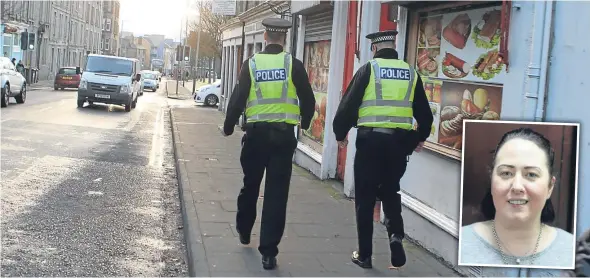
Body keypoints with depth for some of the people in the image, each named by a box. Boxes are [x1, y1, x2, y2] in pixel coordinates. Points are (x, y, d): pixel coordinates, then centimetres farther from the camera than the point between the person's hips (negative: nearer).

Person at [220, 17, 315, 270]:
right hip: (283, 134, -1)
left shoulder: (251, 63, -2)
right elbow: (308, 100, 0)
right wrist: (304, 122, 20)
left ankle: (244, 232, 40)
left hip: (256, 133, 1)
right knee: (276, 194, 1)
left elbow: (238, 99, -2)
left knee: (250, 185, 21)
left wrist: (229, 127, 13)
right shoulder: (293, 64, -4)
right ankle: (268, 252, 0)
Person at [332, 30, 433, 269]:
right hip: (400, 142, 3)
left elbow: (348, 104, -3)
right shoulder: (411, 73, 9)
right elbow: (424, 113, 14)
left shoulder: (369, 69, -1)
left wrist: (340, 133, 11)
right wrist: (420, 137, 30)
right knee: (390, 192, 21)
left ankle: (364, 255, 12)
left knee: (365, 198, 7)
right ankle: (395, 235, -2)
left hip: (370, 140, -3)